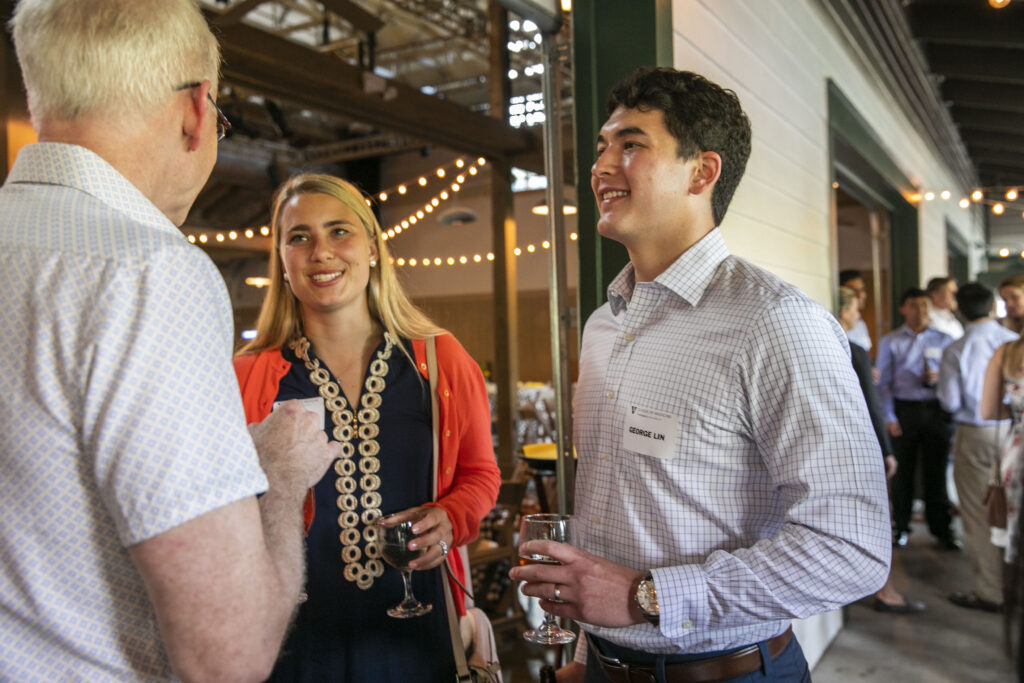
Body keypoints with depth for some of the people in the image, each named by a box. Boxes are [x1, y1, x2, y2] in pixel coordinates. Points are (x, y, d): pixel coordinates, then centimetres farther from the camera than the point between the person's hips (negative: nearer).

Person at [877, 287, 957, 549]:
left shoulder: (943, 340, 8)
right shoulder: (890, 342, 3)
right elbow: (883, 383, 0)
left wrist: (939, 378, -13)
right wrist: (890, 417, -6)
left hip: (935, 411, 1)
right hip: (904, 410, -1)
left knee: (936, 471, 6)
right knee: (903, 471, 7)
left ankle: (942, 530, 18)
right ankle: (900, 528, 20)